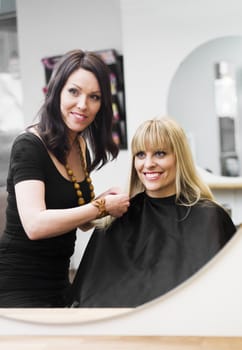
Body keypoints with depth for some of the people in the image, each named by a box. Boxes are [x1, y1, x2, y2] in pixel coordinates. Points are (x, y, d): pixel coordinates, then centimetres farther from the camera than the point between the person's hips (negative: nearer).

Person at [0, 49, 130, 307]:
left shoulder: (82, 148, 7)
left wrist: (102, 201, -3)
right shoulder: (29, 146, -16)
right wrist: (102, 206, -19)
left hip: (58, 281, 8)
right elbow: (35, 225, -30)